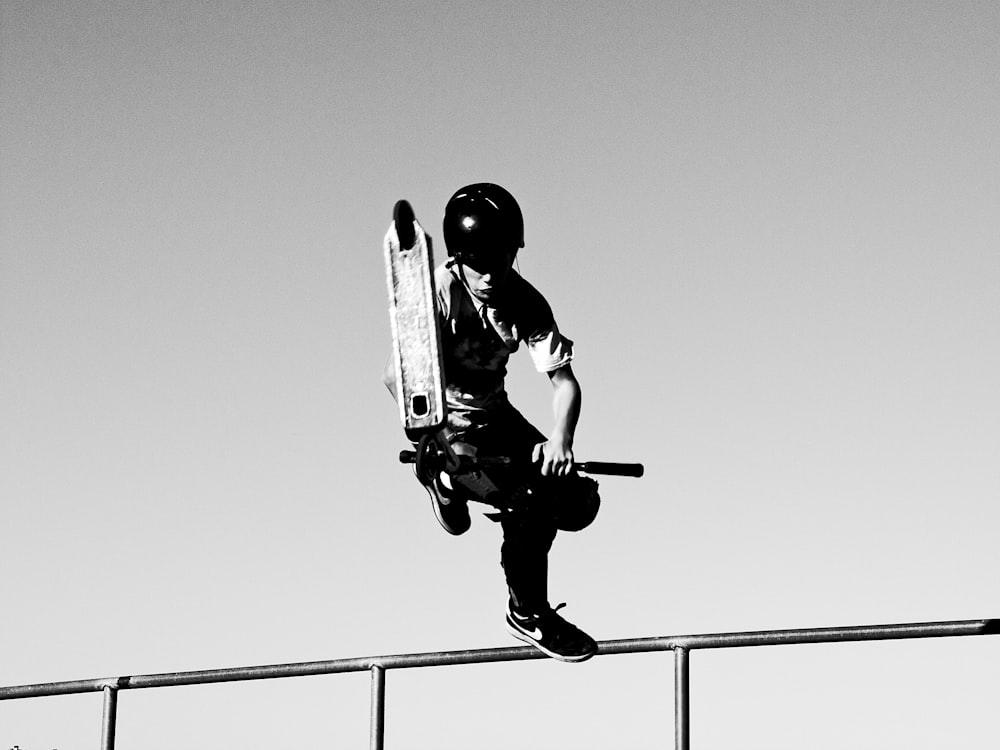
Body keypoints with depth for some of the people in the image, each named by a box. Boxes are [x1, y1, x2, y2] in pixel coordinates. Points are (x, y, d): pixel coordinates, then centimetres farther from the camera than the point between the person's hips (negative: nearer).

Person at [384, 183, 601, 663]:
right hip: (445, 426, -6)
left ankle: (452, 485, 17)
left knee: (579, 504, -1)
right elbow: (397, 376, -32)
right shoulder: (440, 292, -23)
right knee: (535, 503, -22)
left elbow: (564, 380, -13)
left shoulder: (524, 302, -9)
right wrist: (434, 441, -46)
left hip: (495, 415, 6)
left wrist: (560, 438, -33)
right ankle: (527, 615, 1)